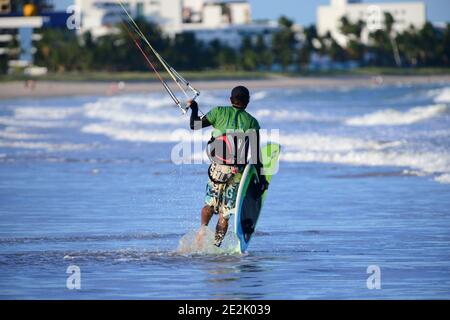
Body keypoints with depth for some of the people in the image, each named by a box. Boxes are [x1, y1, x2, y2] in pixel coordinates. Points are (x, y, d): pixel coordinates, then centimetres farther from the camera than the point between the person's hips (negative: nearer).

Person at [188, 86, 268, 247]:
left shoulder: (219, 112, 1)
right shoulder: (252, 122, 3)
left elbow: (195, 125, 2)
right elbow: (256, 153, 2)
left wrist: (194, 109, 20)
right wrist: (261, 177, 7)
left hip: (218, 168, 0)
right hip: (238, 171, 0)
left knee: (209, 204, 16)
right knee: (224, 213, 6)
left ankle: (203, 229, -11)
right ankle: (215, 246, -1)